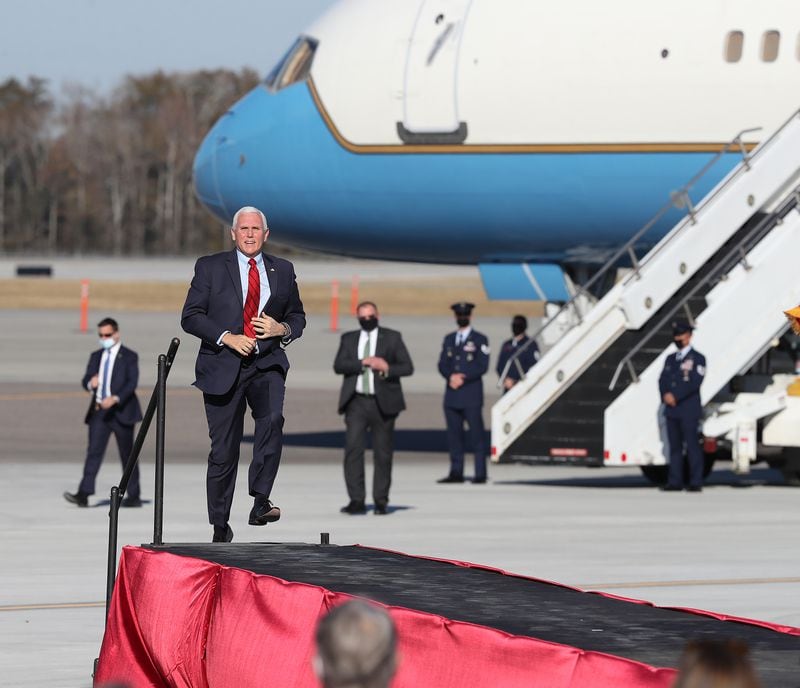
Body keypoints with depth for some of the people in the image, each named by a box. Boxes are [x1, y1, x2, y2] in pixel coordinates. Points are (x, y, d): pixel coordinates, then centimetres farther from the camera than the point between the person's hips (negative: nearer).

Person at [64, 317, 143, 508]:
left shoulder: (129, 357, -1)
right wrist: (90, 383, -17)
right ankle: (83, 494, -17)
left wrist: (115, 398, -26)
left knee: (127, 454, 4)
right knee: (94, 451, -8)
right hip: (99, 411, 4)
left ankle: (134, 496, 13)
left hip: (121, 411, -4)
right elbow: (85, 380, 9)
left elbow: (132, 383, -11)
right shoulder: (96, 356, 14)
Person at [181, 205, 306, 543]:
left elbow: (297, 316, 19)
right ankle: (220, 527, 13)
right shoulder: (210, 267, 4)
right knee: (223, 450, 2)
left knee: (273, 418, -29)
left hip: (266, 365, 1)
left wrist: (282, 329, -5)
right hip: (222, 366, -1)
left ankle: (260, 501, -26)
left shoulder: (283, 270, 12)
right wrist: (227, 338, -15)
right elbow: (190, 317, -1)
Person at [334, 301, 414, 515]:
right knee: (353, 449, -12)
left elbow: (407, 367, 2)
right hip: (356, 402, 1)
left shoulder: (392, 338, 7)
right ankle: (357, 501, -12)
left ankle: (381, 501, 12)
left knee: (383, 453, 3)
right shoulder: (348, 339, 11)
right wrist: (363, 362, -15)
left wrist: (387, 368, -16)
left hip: (382, 403, -1)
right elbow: (338, 365, -3)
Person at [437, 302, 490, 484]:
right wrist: (451, 376, -10)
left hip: (471, 395, -4)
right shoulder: (449, 339, 18)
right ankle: (456, 472, 6)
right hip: (452, 395, 4)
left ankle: (480, 474, -6)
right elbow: (443, 364, 10)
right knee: (454, 435, 3)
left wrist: (463, 379, -13)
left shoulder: (479, 340, 4)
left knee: (477, 434, -7)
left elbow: (482, 366, -5)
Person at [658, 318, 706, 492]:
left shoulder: (697, 359, -1)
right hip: (672, 410, 6)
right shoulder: (670, 359, 20)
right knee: (674, 446, 6)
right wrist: (665, 395, -10)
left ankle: (696, 482, -8)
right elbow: (662, 380, 11)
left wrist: (675, 396, -17)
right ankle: (675, 481, 8)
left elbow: (695, 383, -13)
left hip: (689, 410, -6)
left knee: (692, 445, -8)